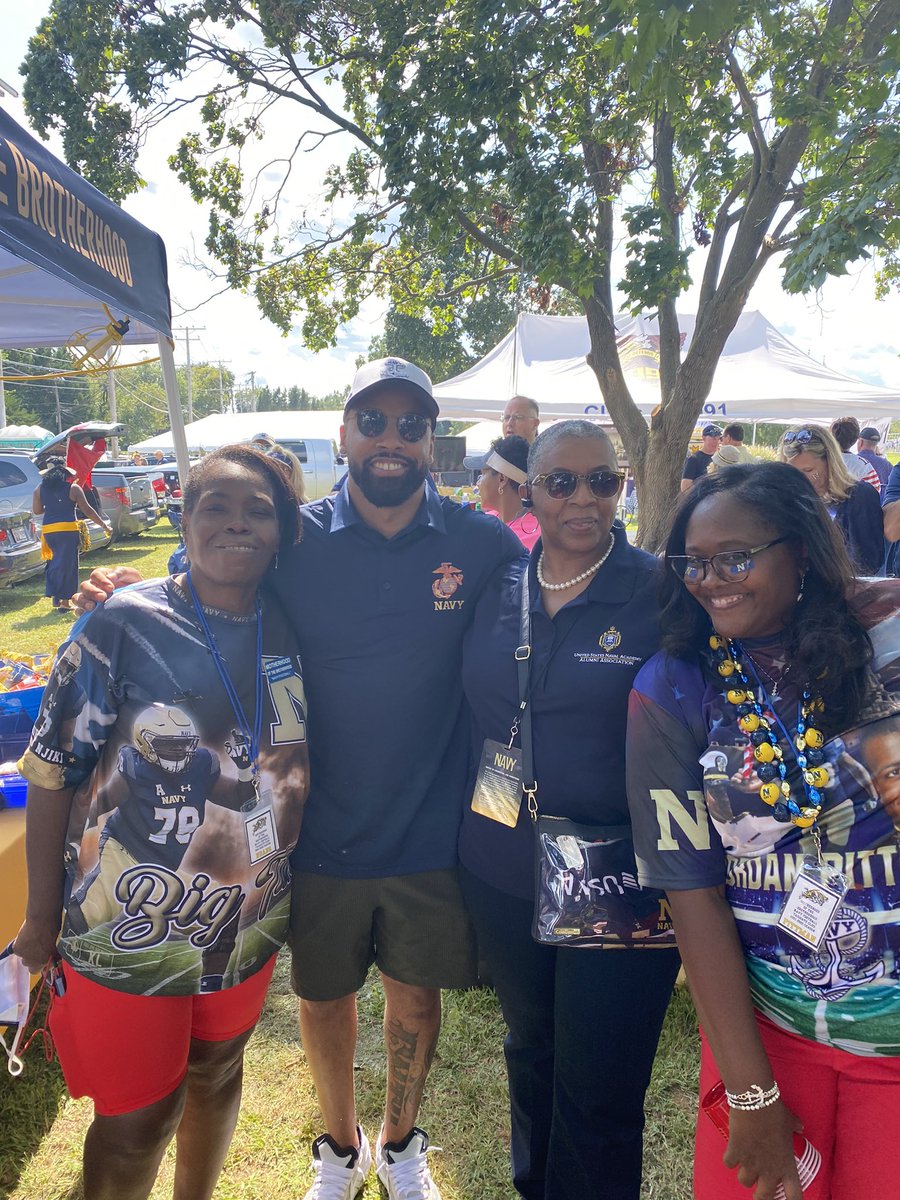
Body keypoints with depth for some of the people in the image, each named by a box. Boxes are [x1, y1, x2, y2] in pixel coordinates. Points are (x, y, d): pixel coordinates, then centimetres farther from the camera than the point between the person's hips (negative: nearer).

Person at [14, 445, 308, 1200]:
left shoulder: (290, 633, -5)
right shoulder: (125, 626, -17)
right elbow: (51, 775, -11)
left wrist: (284, 880, 5)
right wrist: (43, 918, -7)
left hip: (248, 924, 4)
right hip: (130, 931, -4)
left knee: (217, 1074, 25)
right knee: (137, 1120, 13)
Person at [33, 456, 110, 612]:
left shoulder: (40, 489, 7)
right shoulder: (73, 488, -4)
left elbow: (36, 510, 13)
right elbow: (88, 510, -3)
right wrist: (105, 526, 4)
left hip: (48, 530, 4)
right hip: (68, 529, -4)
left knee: (56, 561, 20)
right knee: (67, 564, 2)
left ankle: (54, 595, 11)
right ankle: (64, 601, 3)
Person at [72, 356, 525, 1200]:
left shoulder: (483, 544, -9)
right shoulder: (293, 542, -9)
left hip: (431, 832, 0)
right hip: (322, 829, 0)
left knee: (415, 996, 19)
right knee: (323, 995, 19)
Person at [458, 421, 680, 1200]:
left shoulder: (662, 594, -12)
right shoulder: (495, 589, 0)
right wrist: (476, 828, 6)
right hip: (503, 873, 4)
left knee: (599, 1092, 10)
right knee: (531, 1053, 26)